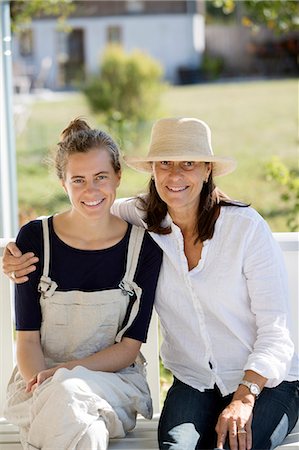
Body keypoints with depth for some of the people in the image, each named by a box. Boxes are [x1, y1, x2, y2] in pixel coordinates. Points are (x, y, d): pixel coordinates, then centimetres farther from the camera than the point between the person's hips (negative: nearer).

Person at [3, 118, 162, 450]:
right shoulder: (34, 239, -1)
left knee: (69, 389, -35)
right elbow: (28, 338, -2)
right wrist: (42, 381, -23)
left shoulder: (143, 247, -1)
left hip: (115, 381, 0)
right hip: (40, 377, 0)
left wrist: (65, 371, -15)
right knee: (64, 398, -36)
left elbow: (130, 346, 0)